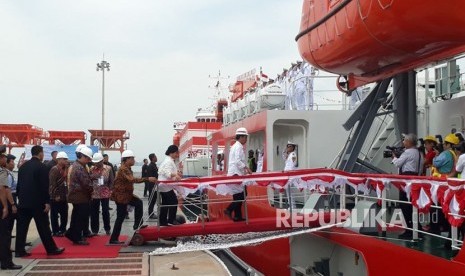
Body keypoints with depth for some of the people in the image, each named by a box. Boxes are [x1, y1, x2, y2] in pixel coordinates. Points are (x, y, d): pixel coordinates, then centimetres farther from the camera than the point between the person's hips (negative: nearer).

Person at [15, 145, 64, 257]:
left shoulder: (23, 166, 11)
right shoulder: (41, 167, -10)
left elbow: (19, 184, 14)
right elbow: (44, 186, -14)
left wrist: (20, 198, 19)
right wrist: (47, 202, -12)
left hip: (23, 201, 6)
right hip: (37, 202, -6)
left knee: (22, 226, 7)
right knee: (43, 227, 0)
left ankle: (19, 250, 8)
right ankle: (51, 249, 7)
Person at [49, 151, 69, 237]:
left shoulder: (64, 169, 13)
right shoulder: (54, 170, -13)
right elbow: (52, 184, -18)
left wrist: (66, 193, 9)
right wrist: (56, 195, -18)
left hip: (63, 197, 8)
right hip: (56, 198, -8)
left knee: (64, 214, 12)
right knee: (54, 215, 2)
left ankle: (62, 230, 23)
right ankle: (55, 232, 9)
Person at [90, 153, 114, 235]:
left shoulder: (108, 168, -3)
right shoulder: (92, 169, -1)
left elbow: (111, 181, 1)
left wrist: (109, 190, -5)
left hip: (105, 194, -1)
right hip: (94, 194, 1)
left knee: (105, 212, 7)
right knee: (94, 213, 6)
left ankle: (107, 229, 21)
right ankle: (94, 230, 18)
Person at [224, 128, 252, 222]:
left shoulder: (235, 146, 20)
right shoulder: (239, 147, -11)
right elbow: (238, 161, -22)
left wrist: (245, 169, 21)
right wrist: (246, 168, -19)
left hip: (233, 173, 10)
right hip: (237, 174, -10)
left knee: (238, 195, 9)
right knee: (242, 194, -8)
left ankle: (237, 216, 10)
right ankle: (229, 210, -11)